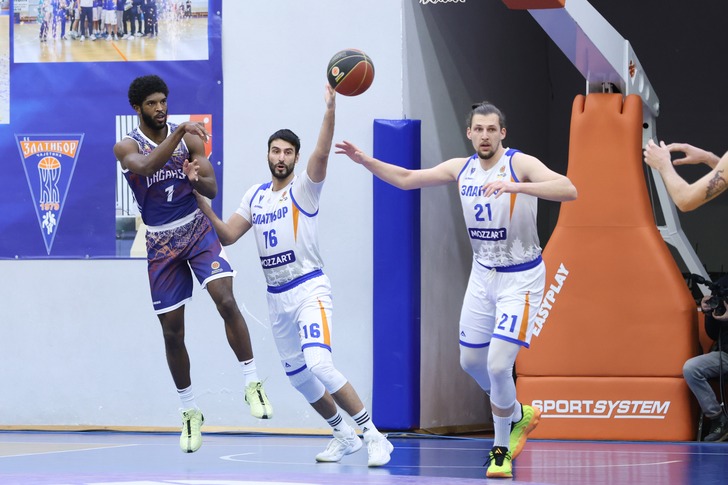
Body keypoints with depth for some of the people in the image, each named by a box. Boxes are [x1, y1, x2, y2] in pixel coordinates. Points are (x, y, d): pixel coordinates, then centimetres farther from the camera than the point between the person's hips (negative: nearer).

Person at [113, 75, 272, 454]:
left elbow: (212, 190, -4)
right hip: (161, 242, 0)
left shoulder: (191, 137, -1)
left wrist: (196, 179, -27)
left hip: (198, 230, 0)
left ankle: (252, 384, -13)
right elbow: (146, 166, -31)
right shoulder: (126, 147, -7)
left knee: (226, 301, -22)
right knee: (172, 332, 4)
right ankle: (190, 412, 17)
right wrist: (179, 132, -39)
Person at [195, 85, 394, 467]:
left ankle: (373, 436, -19)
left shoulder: (304, 188, -7)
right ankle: (343, 436, 30)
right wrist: (201, 202, -1)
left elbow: (321, 153, -26)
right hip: (276, 297, 7)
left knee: (318, 363, -25)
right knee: (299, 376, 12)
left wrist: (330, 108, -39)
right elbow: (227, 235, 11)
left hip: (308, 289, -7)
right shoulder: (255, 196, 11)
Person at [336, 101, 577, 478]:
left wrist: (515, 186, -44)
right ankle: (518, 416, 40)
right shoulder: (461, 168, 1)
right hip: (483, 274, 7)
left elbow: (568, 191, -33)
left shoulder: (521, 164, -17)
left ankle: (501, 449, 5)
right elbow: (406, 179, 11)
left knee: (498, 365, -15)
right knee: (471, 360, 14)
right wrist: (365, 160, -2)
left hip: (520, 277, -7)